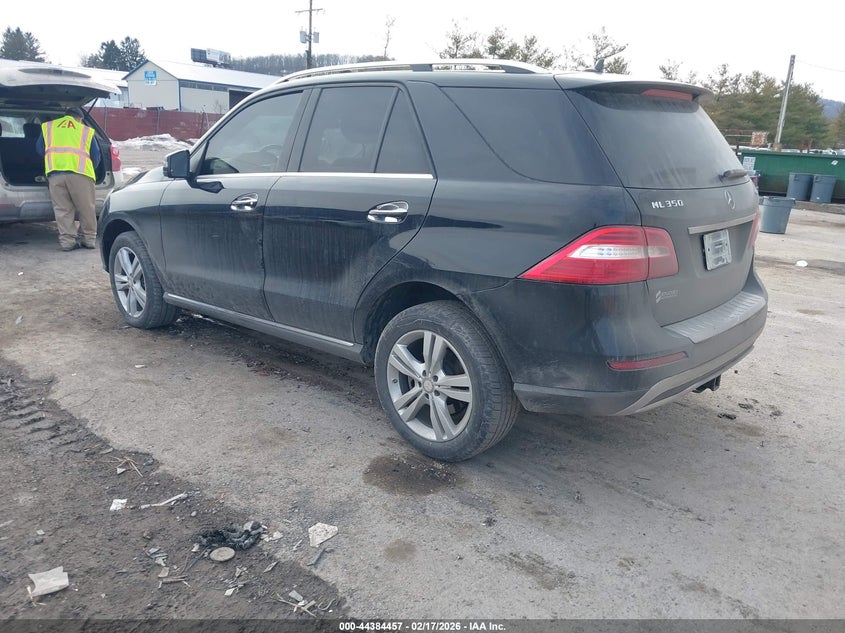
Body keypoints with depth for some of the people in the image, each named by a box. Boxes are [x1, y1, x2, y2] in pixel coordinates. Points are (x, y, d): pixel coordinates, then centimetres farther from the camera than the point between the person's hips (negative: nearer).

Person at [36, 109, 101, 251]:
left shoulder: (47, 127, 23)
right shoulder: (87, 131, 17)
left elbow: (39, 149, 26)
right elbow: (96, 156, 17)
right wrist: (90, 170, 33)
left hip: (54, 171, 2)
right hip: (80, 172, -2)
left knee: (62, 209, 6)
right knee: (86, 208, 7)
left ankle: (67, 240, 4)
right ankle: (89, 238, 10)